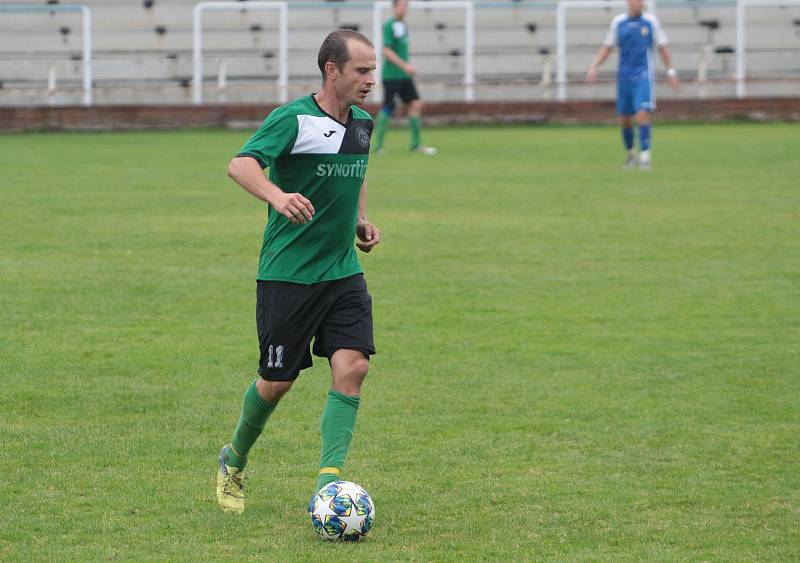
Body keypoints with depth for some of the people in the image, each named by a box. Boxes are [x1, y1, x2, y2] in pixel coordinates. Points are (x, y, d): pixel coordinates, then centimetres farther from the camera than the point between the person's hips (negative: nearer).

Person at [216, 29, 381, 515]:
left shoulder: (363, 122, 9)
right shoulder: (293, 119, -14)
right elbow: (241, 165, -29)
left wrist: (361, 220, 13)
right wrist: (278, 196, -47)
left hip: (343, 271, 6)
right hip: (287, 271, -6)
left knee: (353, 366, -12)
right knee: (278, 380, 3)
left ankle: (329, 480, -11)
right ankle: (234, 462, 31)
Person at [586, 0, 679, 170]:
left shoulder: (651, 21, 0)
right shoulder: (618, 22, 4)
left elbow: (662, 48, 7)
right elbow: (607, 47, 10)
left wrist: (671, 72, 5)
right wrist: (594, 67, -2)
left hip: (643, 75, -3)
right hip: (624, 76, 3)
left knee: (642, 114, -18)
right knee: (624, 119, 8)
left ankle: (645, 154, -16)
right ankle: (630, 153, 29)